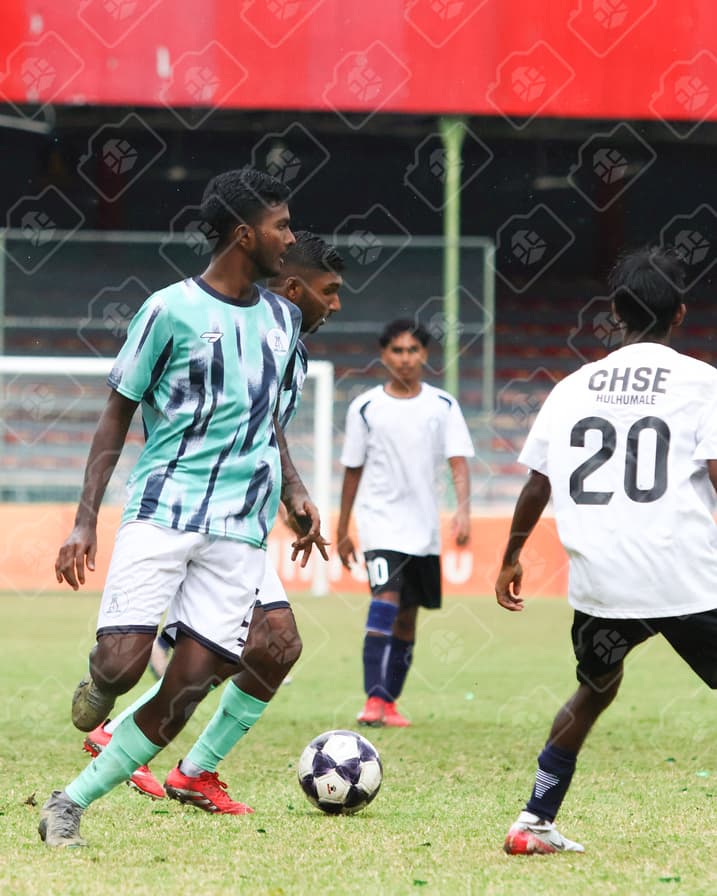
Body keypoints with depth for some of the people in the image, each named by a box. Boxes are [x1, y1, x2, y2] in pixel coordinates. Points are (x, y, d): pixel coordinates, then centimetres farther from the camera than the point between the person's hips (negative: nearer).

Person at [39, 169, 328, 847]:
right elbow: (116, 415, 0)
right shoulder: (171, 310, -5)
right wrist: (85, 520, -7)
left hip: (240, 529, 5)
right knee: (121, 664, -18)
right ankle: (97, 687, 20)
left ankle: (71, 803, 4)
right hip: (162, 511, -5)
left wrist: (292, 489, 11)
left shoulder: (281, 317, 12)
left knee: (189, 686, -7)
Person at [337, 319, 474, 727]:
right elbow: (353, 471, 7)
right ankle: (375, 700, -25)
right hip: (381, 521, -3)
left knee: (408, 617, 8)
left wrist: (464, 511, -22)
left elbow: (458, 462, -6)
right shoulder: (365, 408, 0)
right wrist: (342, 531, 9)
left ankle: (390, 702, 18)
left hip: (425, 526, 3)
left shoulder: (443, 405, 2)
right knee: (385, 599, -20)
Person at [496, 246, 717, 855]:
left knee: (594, 690, 27)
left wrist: (511, 558, 27)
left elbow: (536, 485, 14)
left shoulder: (574, 388, 12)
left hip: (600, 582, 4)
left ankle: (535, 823, 22)